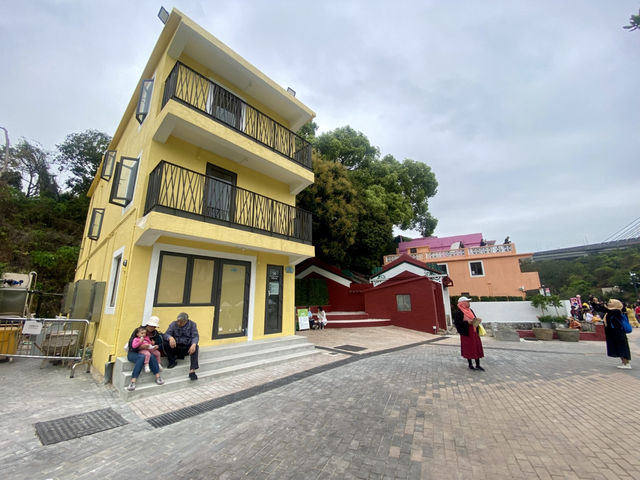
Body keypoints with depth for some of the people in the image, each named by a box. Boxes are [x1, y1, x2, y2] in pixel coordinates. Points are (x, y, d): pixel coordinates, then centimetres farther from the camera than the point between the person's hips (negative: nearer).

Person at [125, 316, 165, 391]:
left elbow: (161, 345, 4)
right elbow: (131, 345, -14)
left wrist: (156, 346, -19)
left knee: (152, 357, -32)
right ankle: (133, 381, -35)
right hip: (133, 353, -2)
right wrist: (141, 347, -31)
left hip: (148, 353, 2)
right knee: (142, 357, -36)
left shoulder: (155, 333, 3)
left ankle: (158, 377, -28)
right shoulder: (138, 330, -8)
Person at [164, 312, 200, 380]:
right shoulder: (173, 324, -3)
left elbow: (195, 336, -15)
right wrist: (170, 338, -38)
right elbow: (166, 334, -13)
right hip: (176, 346, 2)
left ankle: (192, 370, -38)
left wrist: (193, 344, -37)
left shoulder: (192, 324, -6)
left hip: (187, 347, -2)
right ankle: (172, 362, -6)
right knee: (166, 343, -25)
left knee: (195, 348, -33)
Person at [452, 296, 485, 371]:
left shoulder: (470, 310, 11)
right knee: (468, 349, 4)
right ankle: (470, 365, 20)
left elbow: (474, 319, 21)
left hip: (474, 332, 7)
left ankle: (477, 365, 20)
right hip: (466, 333, -7)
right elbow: (457, 323, -18)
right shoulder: (458, 312, -15)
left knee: (477, 347, 9)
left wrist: (476, 320, -2)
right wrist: (467, 322, -24)